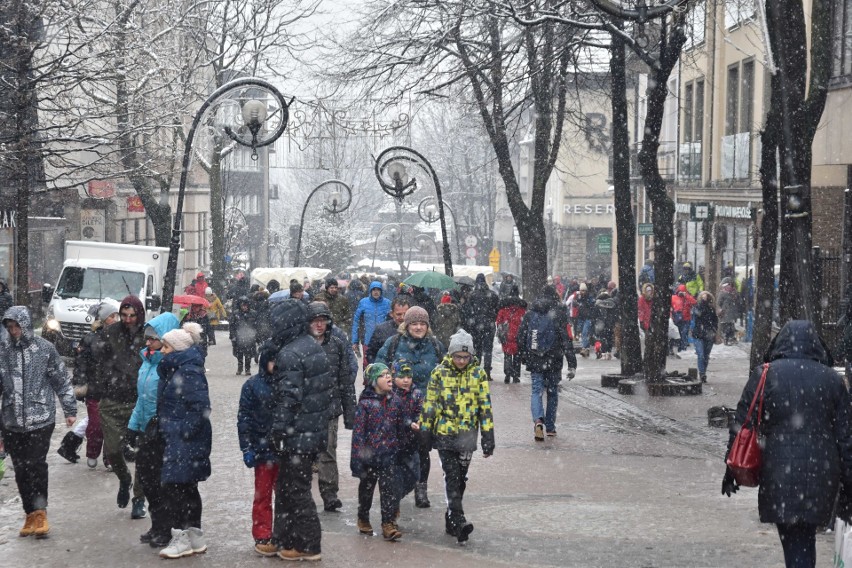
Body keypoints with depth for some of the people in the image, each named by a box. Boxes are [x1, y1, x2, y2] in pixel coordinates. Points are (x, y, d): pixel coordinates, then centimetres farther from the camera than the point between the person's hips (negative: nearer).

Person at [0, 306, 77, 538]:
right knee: (21, 469, 7)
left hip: (40, 418, -3)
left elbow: (61, 381, 5)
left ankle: (39, 513, -1)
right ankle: (31, 515, 18)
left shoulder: (45, 348, -1)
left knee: (36, 465, -11)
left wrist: (70, 410, 7)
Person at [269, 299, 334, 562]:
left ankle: (308, 546, 7)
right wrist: (324, 418, 22)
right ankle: (285, 539, 25)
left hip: (297, 434, -9)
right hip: (316, 430, 9)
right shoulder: (314, 347, 11)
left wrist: (278, 431, -15)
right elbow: (328, 388, 17)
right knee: (288, 486, 18)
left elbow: (288, 398, -21)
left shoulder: (289, 355, -18)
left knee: (295, 490, 1)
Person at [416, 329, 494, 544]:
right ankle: (459, 520, -16)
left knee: (460, 478, 10)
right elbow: (429, 405, 1)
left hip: (467, 435, 2)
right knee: (452, 477, -11)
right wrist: (424, 434, 0)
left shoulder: (478, 374, 1)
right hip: (444, 434, -2)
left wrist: (488, 437, -1)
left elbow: (485, 406, 2)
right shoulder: (439, 373, -2)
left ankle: (451, 519, 21)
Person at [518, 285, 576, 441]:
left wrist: (524, 358, 19)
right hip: (553, 362, -1)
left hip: (535, 361, 1)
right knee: (552, 393, 13)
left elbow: (521, 337, 8)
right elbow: (566, 339, -8)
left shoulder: (529, 313, 5)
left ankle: (538, 420, -24)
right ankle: (550, 427, 18)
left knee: (537, 391, 2)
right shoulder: (559, 313, -5)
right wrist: (572, 365, -8)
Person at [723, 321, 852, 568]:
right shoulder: (832, 379, 4)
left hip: (780, 475, -3)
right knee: (807, 539, 16)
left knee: (793, 542, 2)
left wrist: (731, 471, 6)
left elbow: (741, 426, -2)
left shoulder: (764, 375, -3)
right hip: (821, 476, 3)